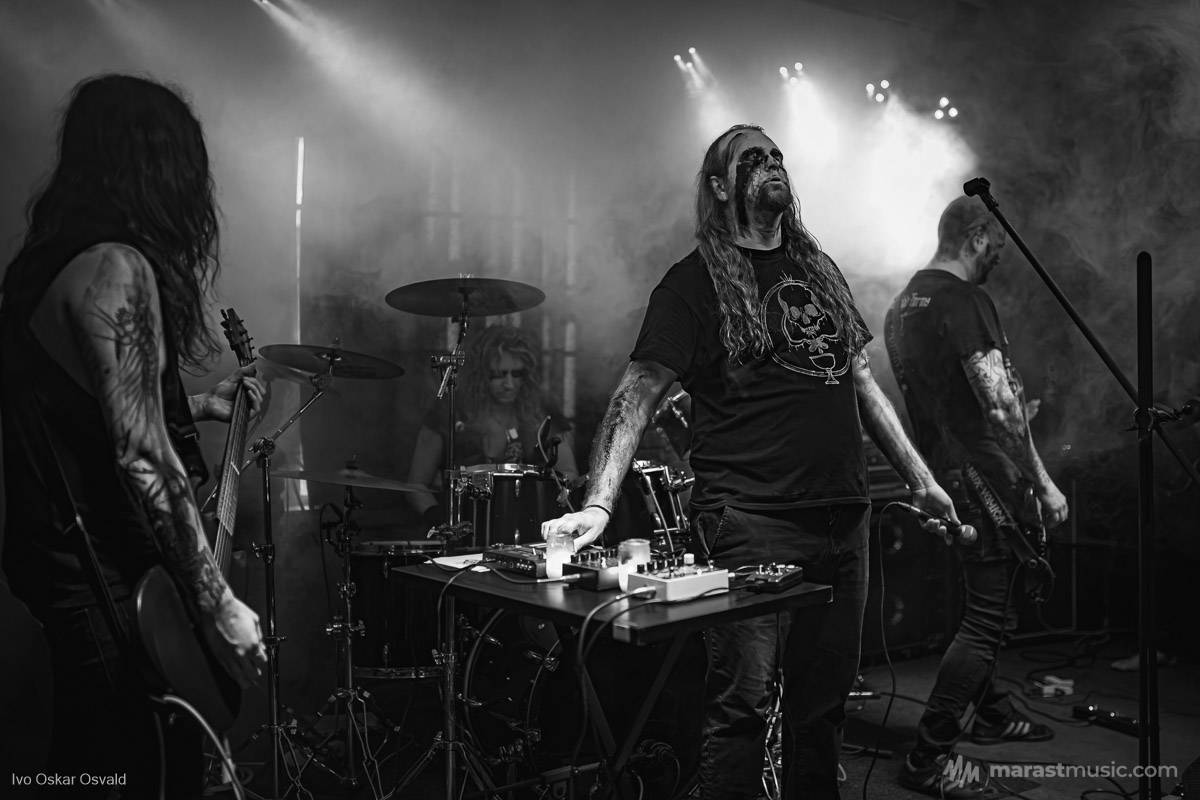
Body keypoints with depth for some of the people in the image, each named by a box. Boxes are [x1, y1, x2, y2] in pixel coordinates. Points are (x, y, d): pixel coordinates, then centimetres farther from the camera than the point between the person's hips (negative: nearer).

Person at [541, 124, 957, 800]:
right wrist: (599, 503, -22)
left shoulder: (818, 267, 17)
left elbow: (862, 381, 22)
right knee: (744, 701, -5)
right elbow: (637, 395, -10)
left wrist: (921, 478, 20)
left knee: (825, 700, 13)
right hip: (752, 523, -6)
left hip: (844, 516, 6)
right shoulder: (695, 283, -2)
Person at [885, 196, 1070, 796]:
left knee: (986, 602, 23)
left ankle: (991, 713, 37)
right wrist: (1043, 481, -15)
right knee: (988, 615, -4)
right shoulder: (966, 300, -16)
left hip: (936, 471, 10)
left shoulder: (902, 304, 13)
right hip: (981, 475, -10)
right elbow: (998, 402, -21)